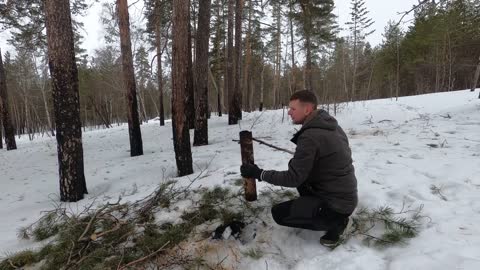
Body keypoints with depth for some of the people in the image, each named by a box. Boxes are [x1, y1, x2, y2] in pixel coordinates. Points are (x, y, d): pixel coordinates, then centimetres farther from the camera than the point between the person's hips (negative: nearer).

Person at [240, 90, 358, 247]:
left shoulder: (310, 136, -25)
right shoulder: (331, 125, 2)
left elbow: (293, 178, -21)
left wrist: (258, 174, -14)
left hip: (336, 204, -9)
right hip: (345, 195, 9)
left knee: (278, 213, -4)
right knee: (298, 170, 19)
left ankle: (336, 222, 0)